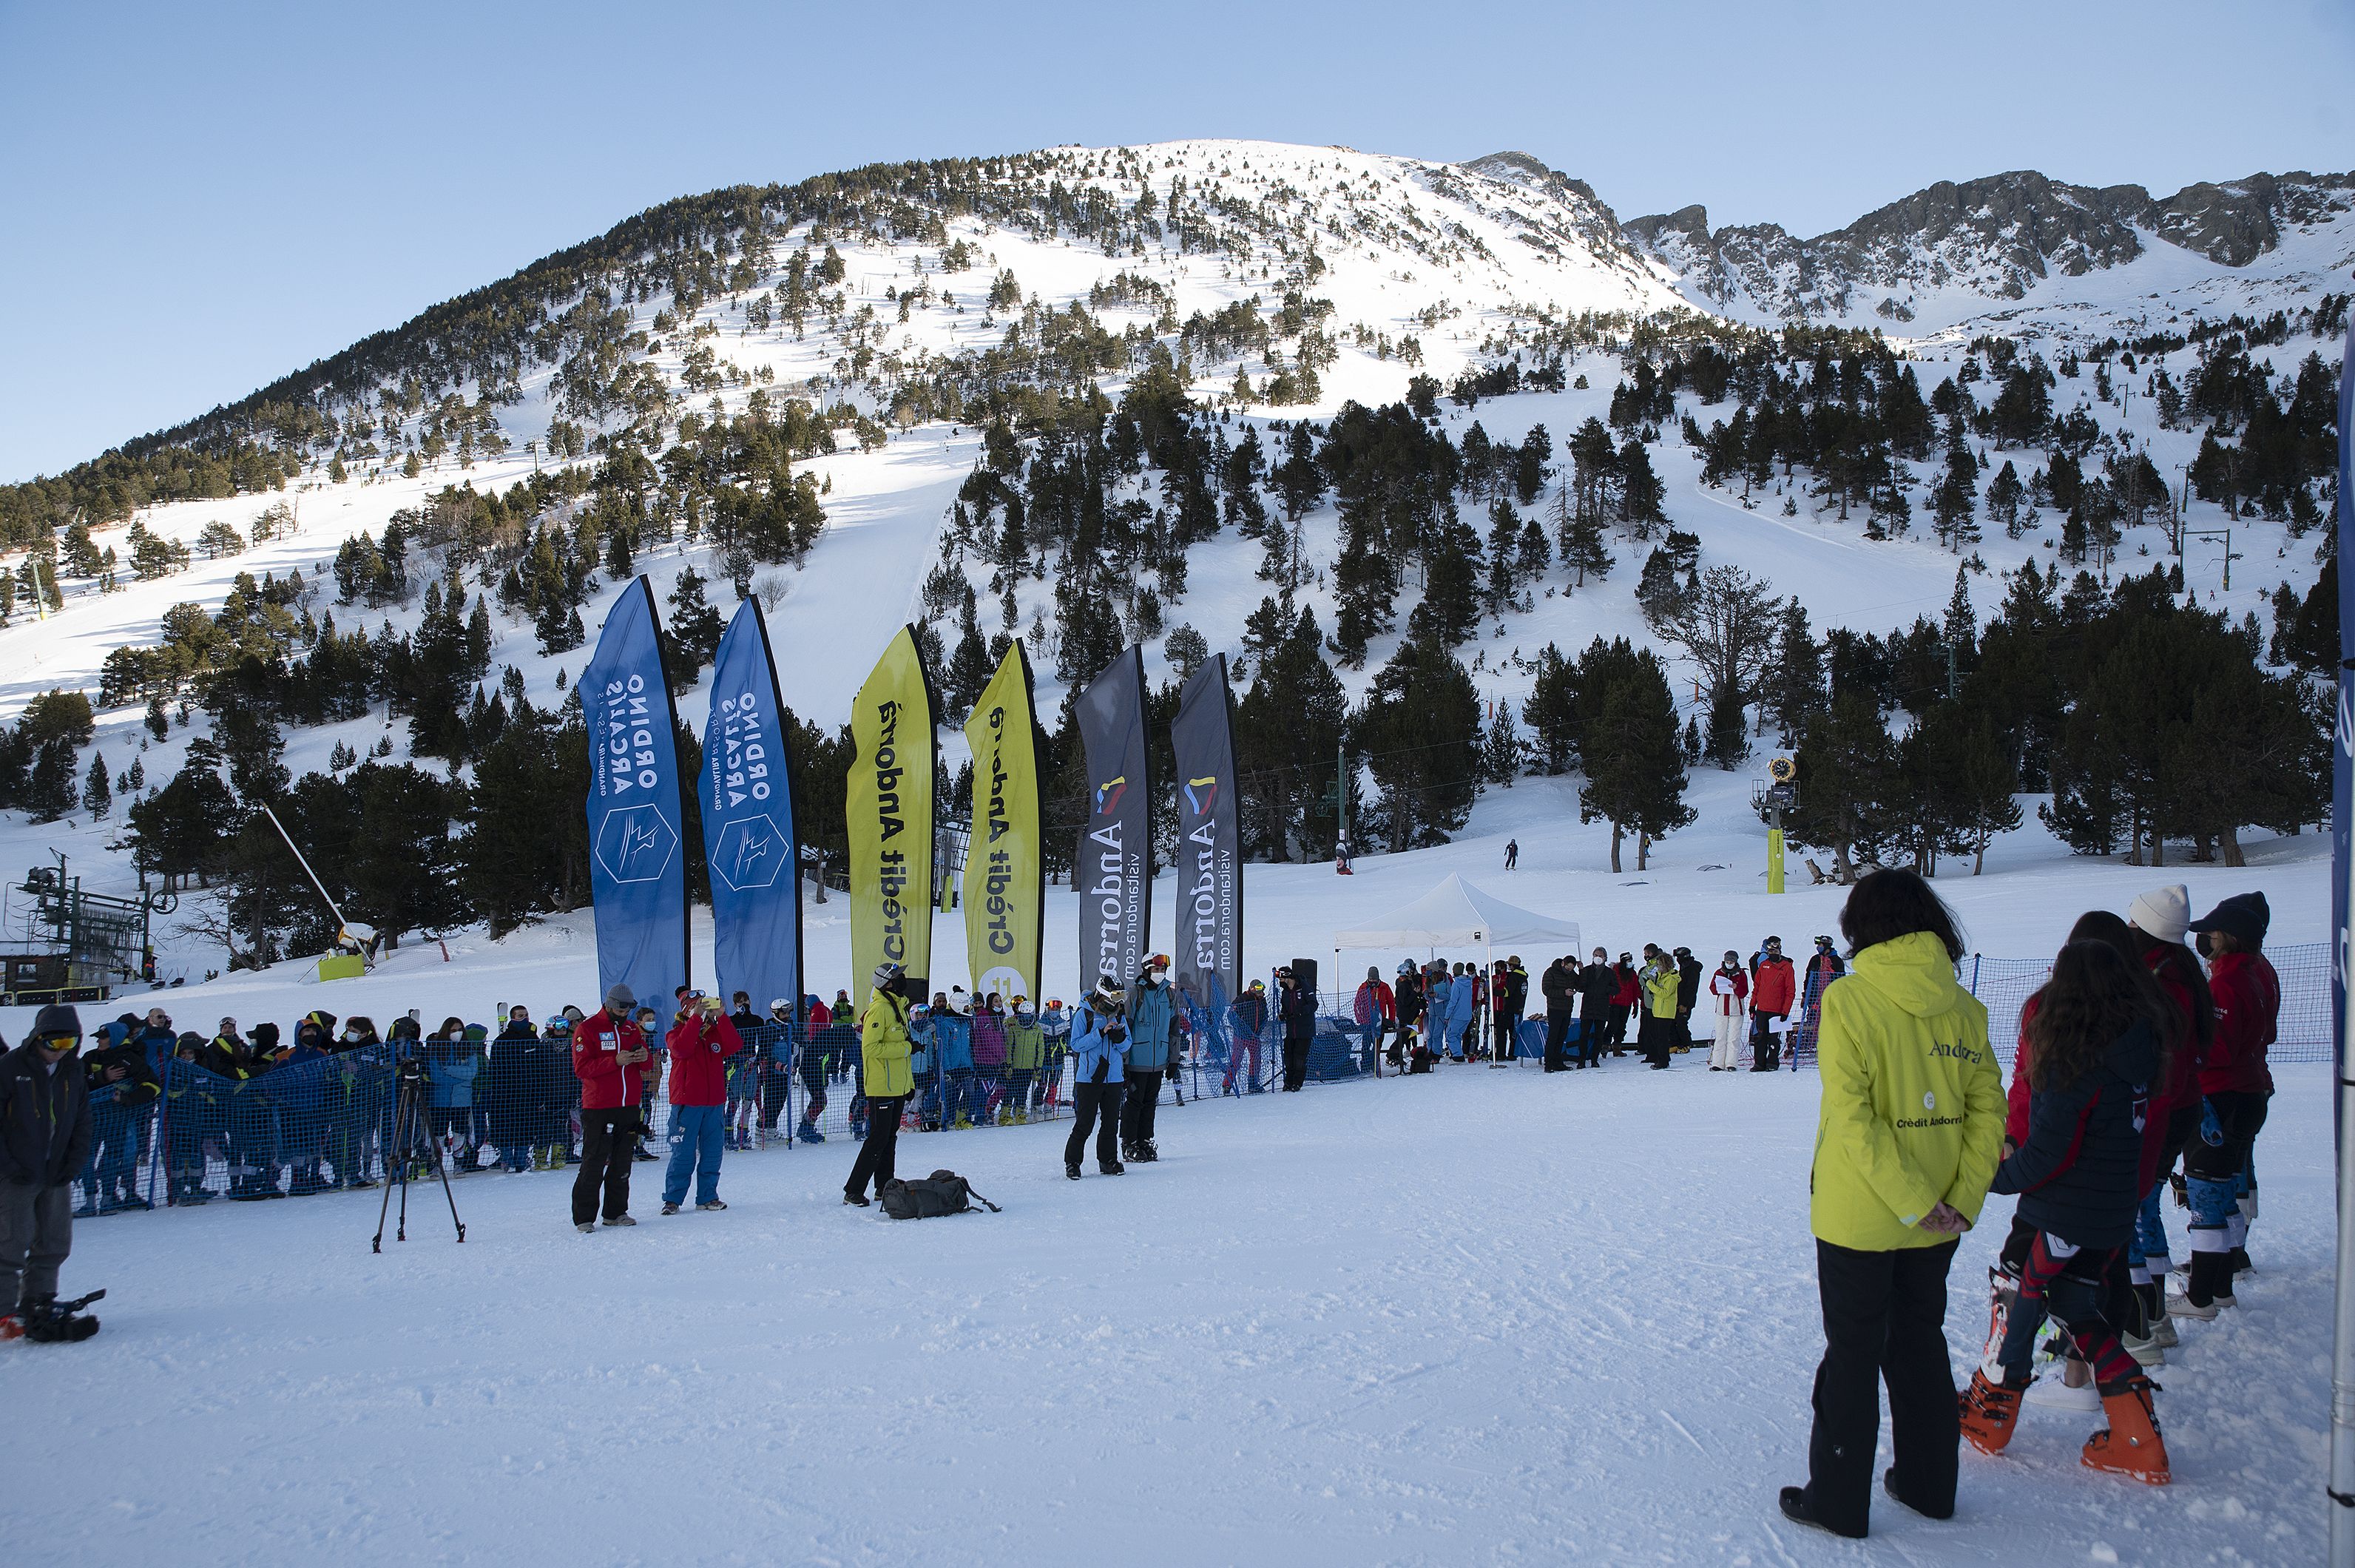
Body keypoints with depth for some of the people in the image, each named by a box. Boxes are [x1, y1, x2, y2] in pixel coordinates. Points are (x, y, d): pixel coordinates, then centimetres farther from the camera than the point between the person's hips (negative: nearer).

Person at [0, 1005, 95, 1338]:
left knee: (55, 1244, 7)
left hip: (57, 1175, 5)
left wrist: (74, 1164, 1)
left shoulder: (73, 1071, 7)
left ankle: (38, 1305, 18)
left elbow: (82, 1123, 13)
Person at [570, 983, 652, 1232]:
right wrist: (616, 1061, -23)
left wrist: (645, 1057, -9)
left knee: (622, 1164, 10)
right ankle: (583, 1217, 2)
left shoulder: (633, 1028, 13)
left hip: (629, 1106, 5)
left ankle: (616, 1212, 18)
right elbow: (581, 1068, -13)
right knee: (593, 1164, -5)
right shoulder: (587, 1029, -4)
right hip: (598, 1107, -5)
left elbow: (646, 1066, 15)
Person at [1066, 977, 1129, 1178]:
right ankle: (1072, 1162, 4)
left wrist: (1119, 1037, -13)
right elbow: (1076, 1044, -11)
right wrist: (1100, 1033, -20)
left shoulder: (1119, 1014, 9)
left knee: (1111, 1122, 9)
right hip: (1089, 1077, -5)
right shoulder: (1084, 1014, -5)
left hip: (1113, 1077, 5)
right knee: (1084, 1123, -6)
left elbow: (1126, 1046, 10)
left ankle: (1108, 1160, 21)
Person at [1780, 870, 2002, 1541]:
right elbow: (1988, 1110, -3)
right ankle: (1929, 1484, 33)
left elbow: (1852, 1119, -22)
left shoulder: (1848, 1001, -16)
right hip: (1938, 1220, 5)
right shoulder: (1963, 1006, -1)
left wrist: (1914, 1200, -17)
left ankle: (1838, 1499, 18)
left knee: (1854, 1352, 7)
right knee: (1921, 1341, 20)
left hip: (1858, 1215, -5)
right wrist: (1963, 1198, -5)